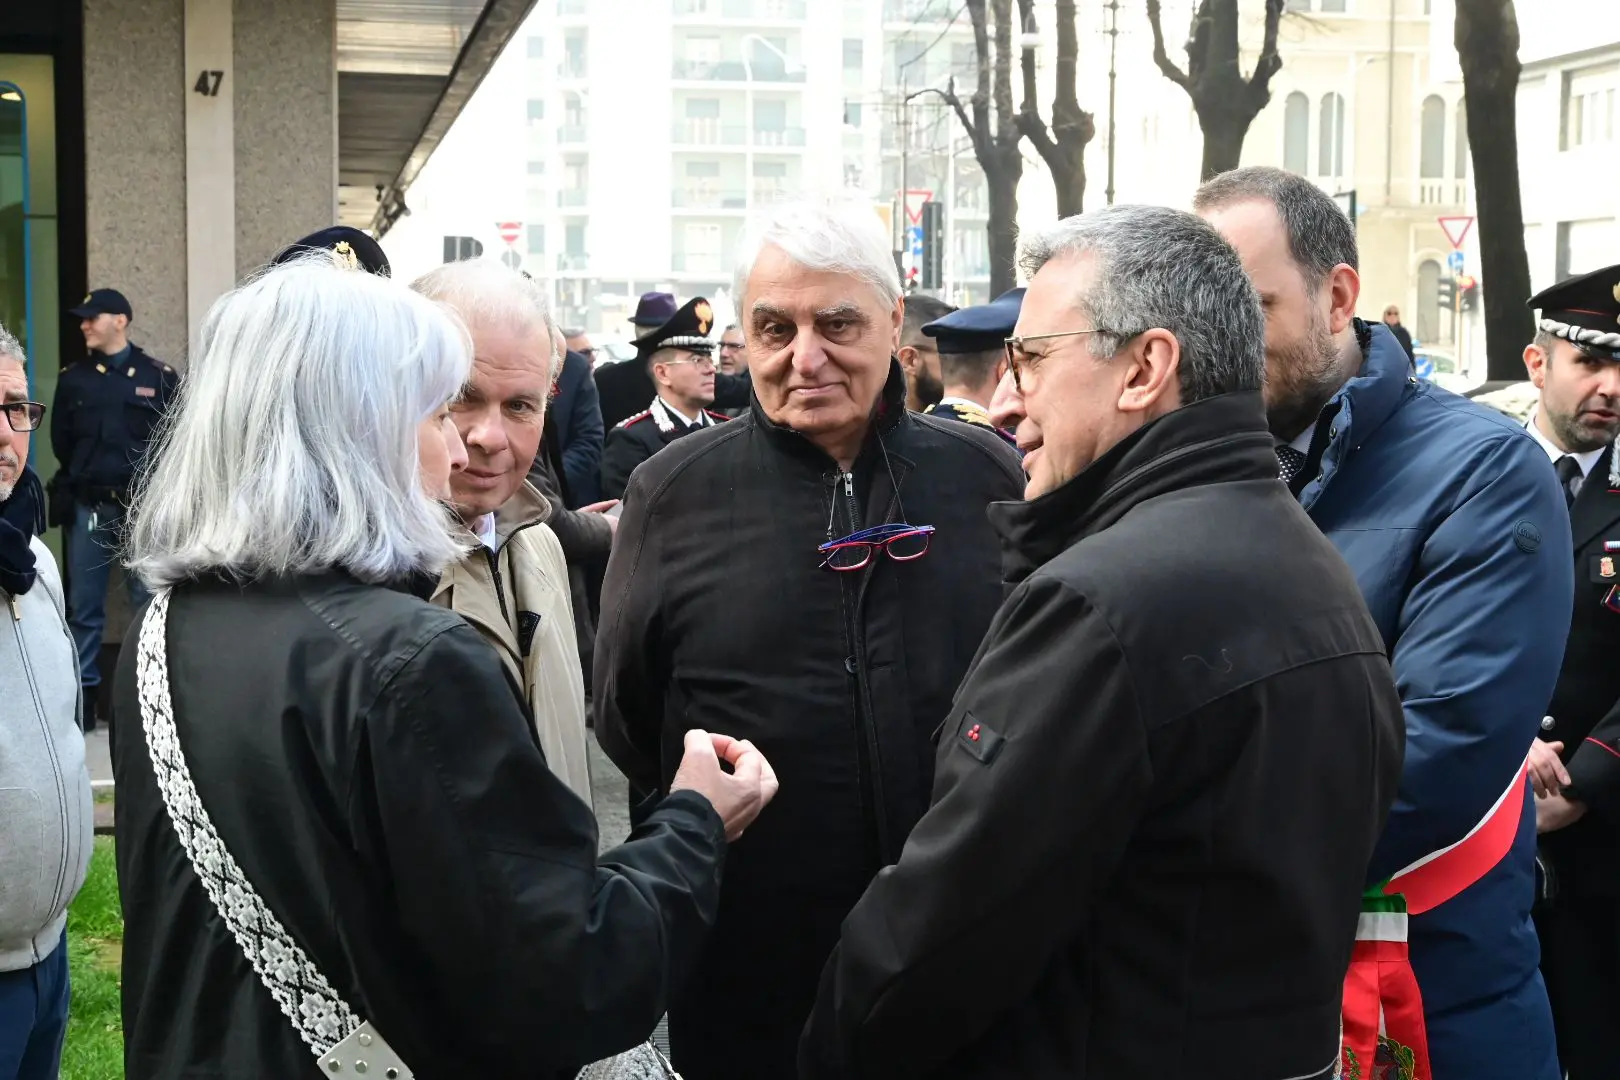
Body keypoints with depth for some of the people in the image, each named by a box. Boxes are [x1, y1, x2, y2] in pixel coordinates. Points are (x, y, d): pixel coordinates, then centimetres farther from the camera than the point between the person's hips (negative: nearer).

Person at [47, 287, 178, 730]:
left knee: (149, 602, 3)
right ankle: (83, 693, 13)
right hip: (87, 507, 2)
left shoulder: (159, 377, 0)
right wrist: (82, 476, 6)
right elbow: (61, 442, 12)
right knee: (84, 606, 5)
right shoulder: (73, 379, 8)